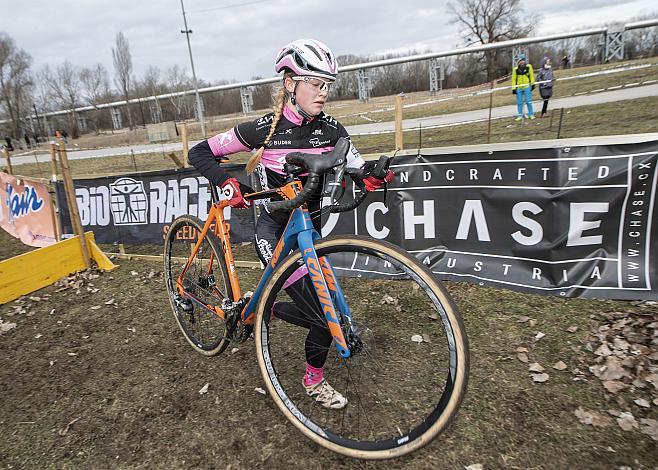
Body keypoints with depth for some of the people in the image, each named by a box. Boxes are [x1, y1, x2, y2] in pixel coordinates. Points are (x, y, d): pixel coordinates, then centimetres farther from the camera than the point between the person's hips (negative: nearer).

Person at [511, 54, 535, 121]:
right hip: (519, 88, 1)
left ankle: (531, 114, 9)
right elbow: (513, 79, 4)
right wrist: (513, 88, 1)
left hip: (527, 87, -1)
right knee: (519, 102, 5)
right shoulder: (516, 69, -2)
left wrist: (532, 84, 6)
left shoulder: (528, 67, -2)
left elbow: (532, 75, 7)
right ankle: (520, 116, 15)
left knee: (528, 102, -2)